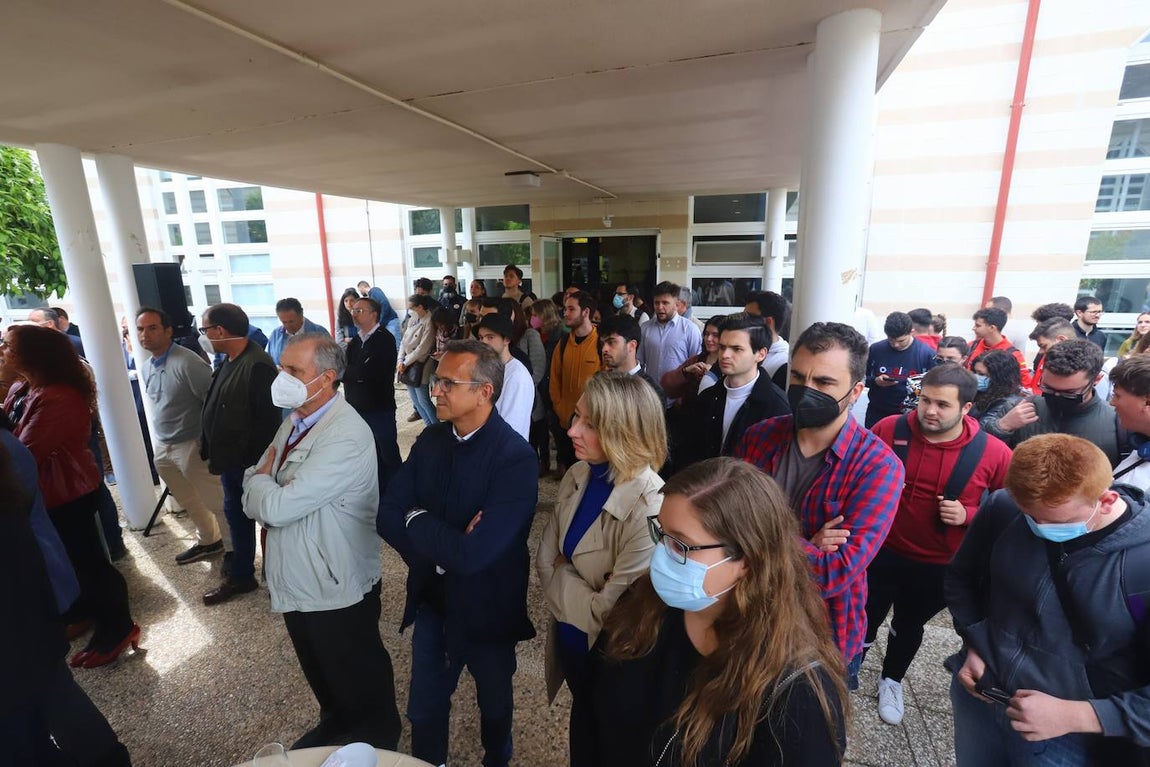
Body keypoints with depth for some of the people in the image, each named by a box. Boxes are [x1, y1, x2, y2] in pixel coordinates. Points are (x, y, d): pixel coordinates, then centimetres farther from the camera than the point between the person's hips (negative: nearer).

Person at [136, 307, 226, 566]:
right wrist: (160, 440, 20)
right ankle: (208, 541, 39)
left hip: (192, 446, -9)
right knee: (190, 503, 22)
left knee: (216, 503, -1)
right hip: (163, 448, 9)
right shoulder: (147, 368, 8)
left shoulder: (187, 363, -21)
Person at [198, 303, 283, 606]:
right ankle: (240, 576, 39)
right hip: (230, 459, 9)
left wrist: (258, 461, -21)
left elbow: (269, 420, -24)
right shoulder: (229, 361, 7)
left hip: (252, 463, -9)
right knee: (236, 515, 21)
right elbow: (215, 409, 14)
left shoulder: (257, 366, -23)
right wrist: (212, 450, 12)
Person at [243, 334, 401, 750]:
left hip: (336, 586, -8)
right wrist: (266, 483, -15)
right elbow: (256, 502, 8)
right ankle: (335, 720, 55)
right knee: (318, 670, 29)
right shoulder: (294, 421, 2)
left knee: (357, 676, 16)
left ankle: (378, 735, 42)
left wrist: (260, 479, -9)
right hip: (295, 580, 8)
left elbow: (276, 506, -29)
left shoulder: (346, 436, -29)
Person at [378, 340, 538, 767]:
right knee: (424, 708, 21)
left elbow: (473, 553, -32)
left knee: (495, 703, 24)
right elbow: (387, 517, -8)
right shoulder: (430, 440, -7)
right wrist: (441, 547, -22)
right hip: (431, 599, 4)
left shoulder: (515, 457, -28)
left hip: (486, 608, -3)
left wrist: (418, 521, -19)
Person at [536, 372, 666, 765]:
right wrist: (580, 591, -18)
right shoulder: (577, 477, -10)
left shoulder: (649, 509, -32)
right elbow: (546, 560, -3)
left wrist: (561, 579, -13)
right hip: (568, 641, 6)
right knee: (581, 732, 31)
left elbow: (609, 610, -26)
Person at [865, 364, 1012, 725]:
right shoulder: (889, 429, -16)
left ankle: (891, 680, 53)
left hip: (939, 566, 1)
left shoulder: (993, 453, -16)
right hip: (881, 552, -1)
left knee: (910, 625, 25)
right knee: (865, 620, 16)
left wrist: (968, 515, -19)